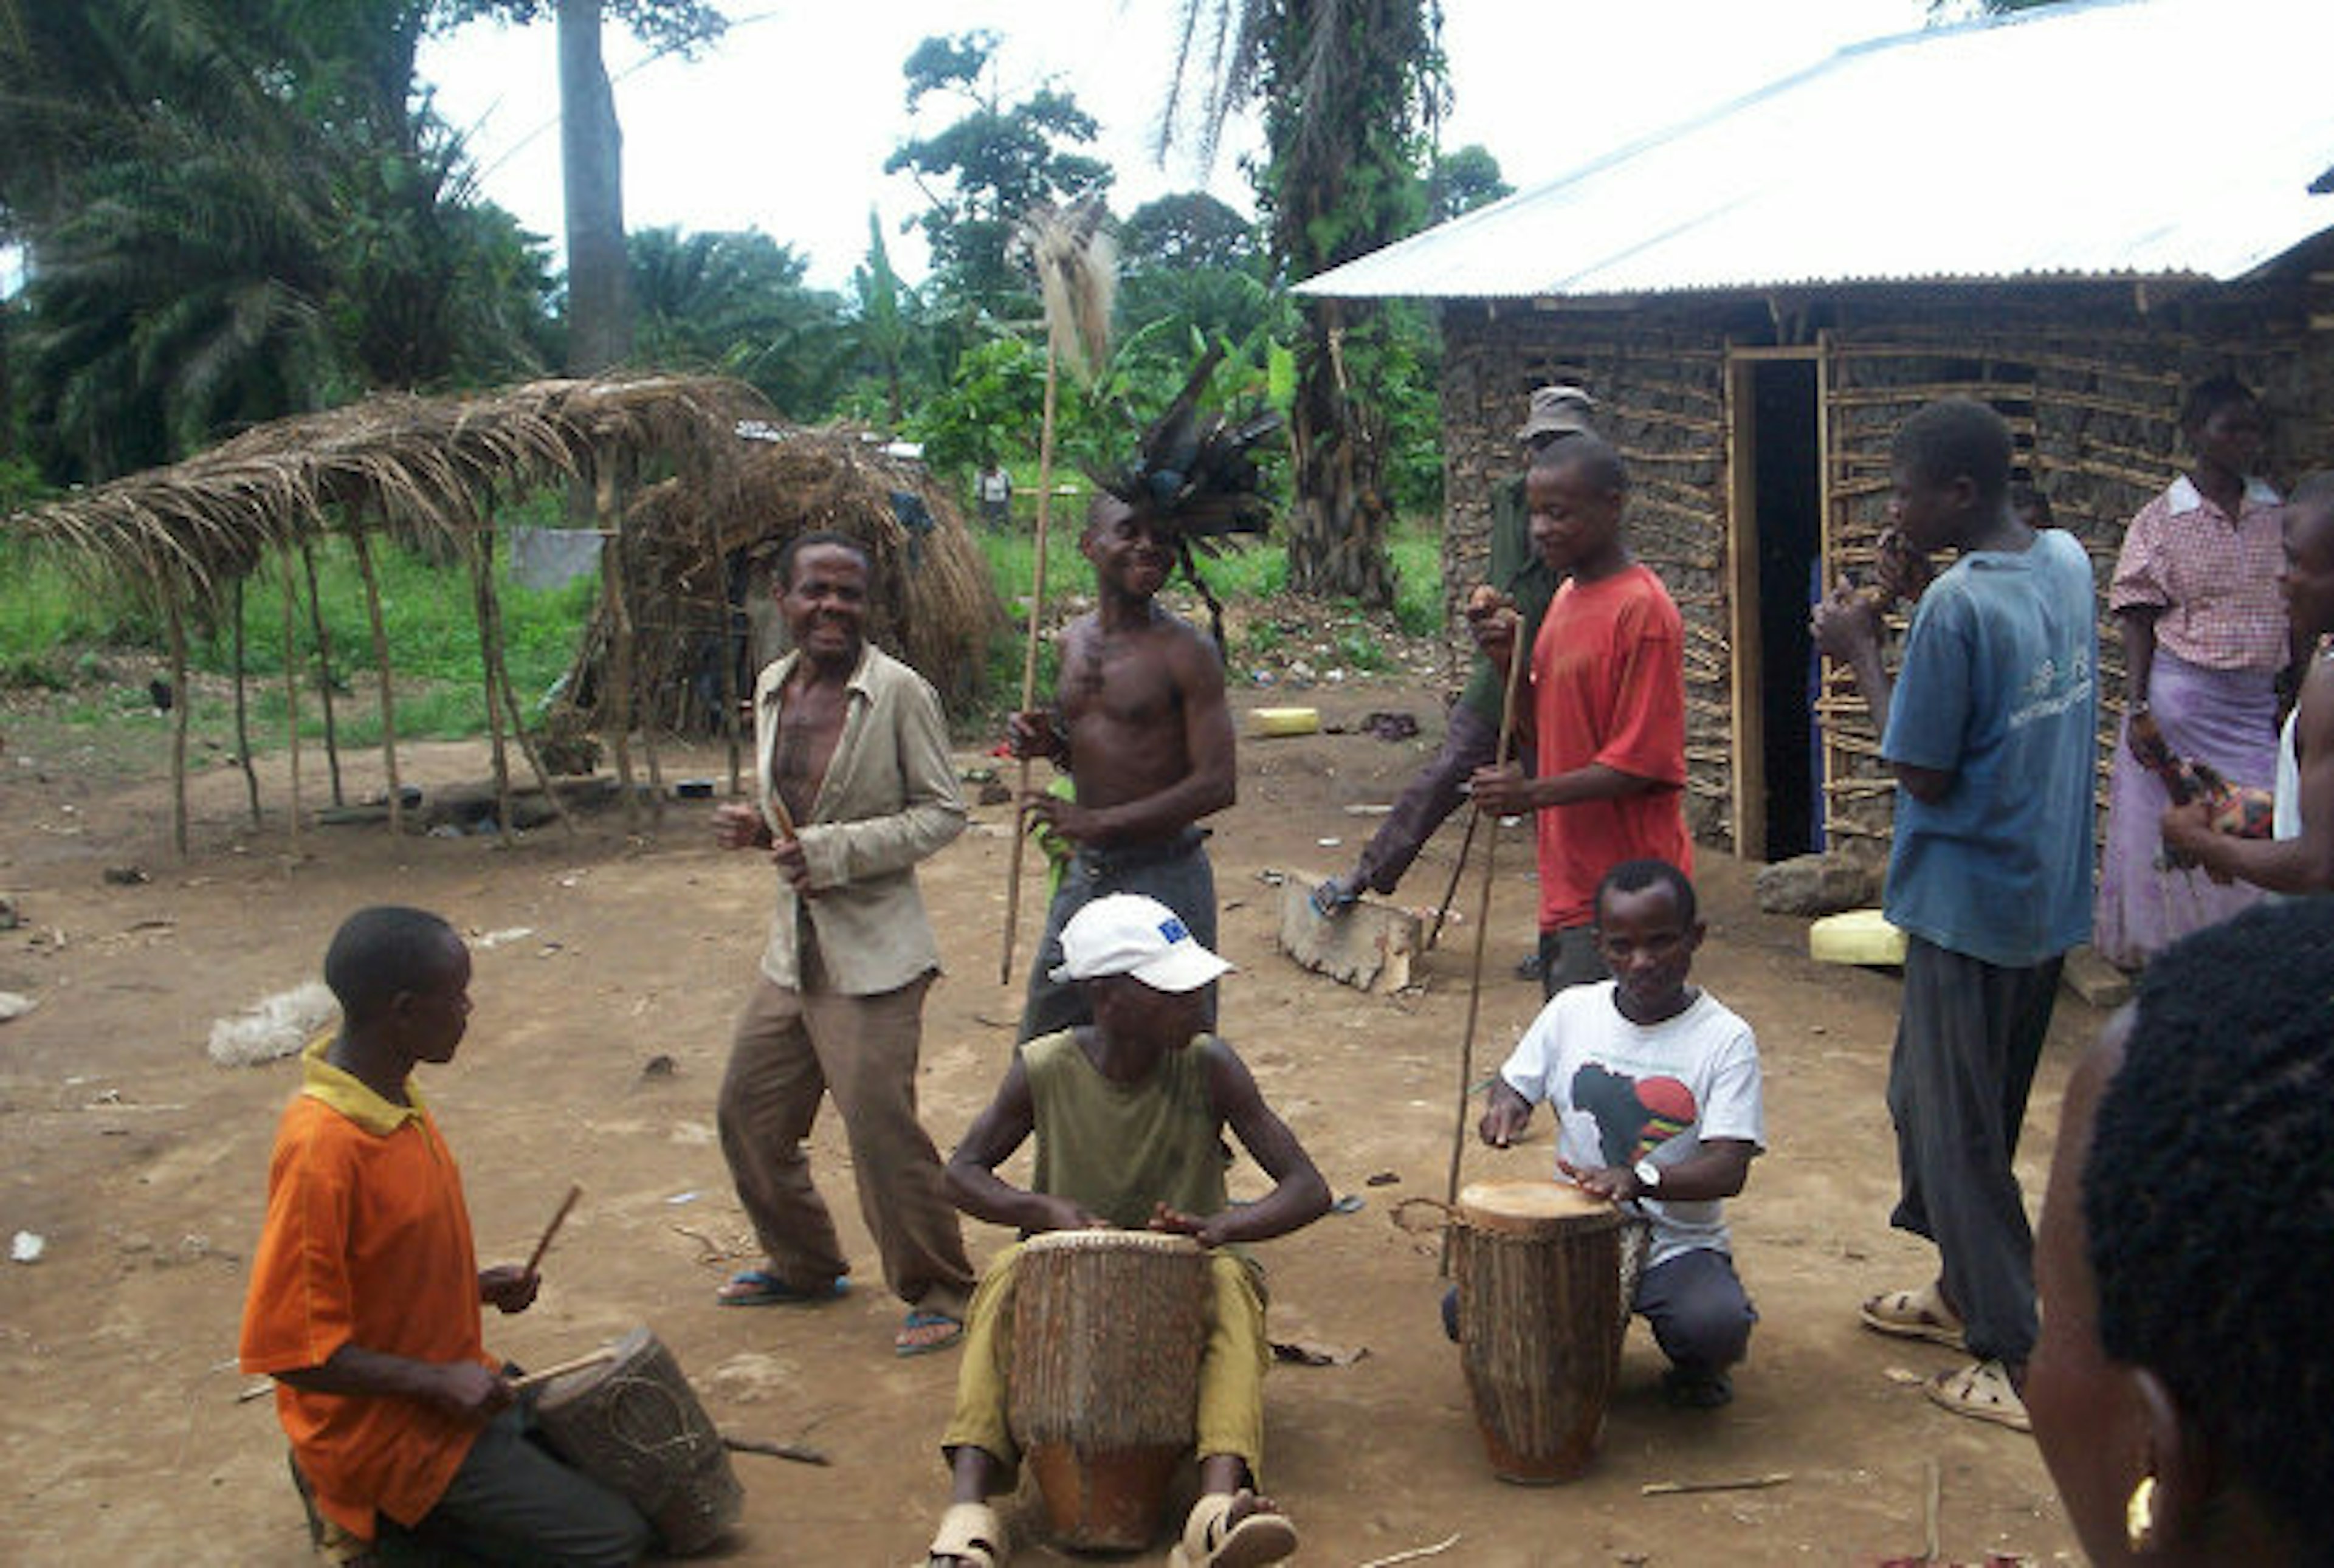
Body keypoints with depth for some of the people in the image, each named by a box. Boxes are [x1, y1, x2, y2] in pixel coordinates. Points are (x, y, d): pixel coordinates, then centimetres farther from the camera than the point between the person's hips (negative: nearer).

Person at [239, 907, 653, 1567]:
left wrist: (477, 1283, 3)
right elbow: (287, 1349, -27)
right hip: (387, 1433, -9)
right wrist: (438, 1383, -22)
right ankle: (370, 1515, 0)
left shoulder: (392, 1094, 0)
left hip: (455, 1382, 9)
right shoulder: (322, 1149, -29)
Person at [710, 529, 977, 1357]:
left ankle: (939, 1291, 13)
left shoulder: (898, 691, -13)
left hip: (872, 954, -8)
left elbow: (943, 812, -12)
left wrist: (834, 851, -20)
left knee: (880, 1127, -7)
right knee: (748, 1114, 16)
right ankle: (803, 1266, 37)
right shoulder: (773, 688, 9)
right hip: (791, 947, 8)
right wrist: (756, 829, -1)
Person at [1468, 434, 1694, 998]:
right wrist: (1508, 662, 2)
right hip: (1568, 882, 9)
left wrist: (1534, 793, -25)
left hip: (1620, 893, -9)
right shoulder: (1566, 600, 14)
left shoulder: (1642, 611, -14)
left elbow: (1644, 762, -18)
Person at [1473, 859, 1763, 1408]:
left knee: (1718, 1326, -33)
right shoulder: (1573, 1011, 1)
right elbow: (1514, 1083, 15)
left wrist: (1640, 1179, -36)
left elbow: (1729, 1169, -17)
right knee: (1465, 1312, -18)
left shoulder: (1725, 1039, -9)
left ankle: (1694, 1369, 6)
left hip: (1678, 1245, -3)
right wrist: (1504, 1106, -11)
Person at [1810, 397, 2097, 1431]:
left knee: (1959, 1126, 2)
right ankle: (1964, 1290, 36)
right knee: (1933, 1096, 22)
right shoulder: (2067, 563, 3)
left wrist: (1862, 655, -9)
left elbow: (1922, 773, -18)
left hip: (1970, 902, -9)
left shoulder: (1956, 605, -22)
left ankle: (2020, 1357, 8)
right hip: (2053, 894, 9)